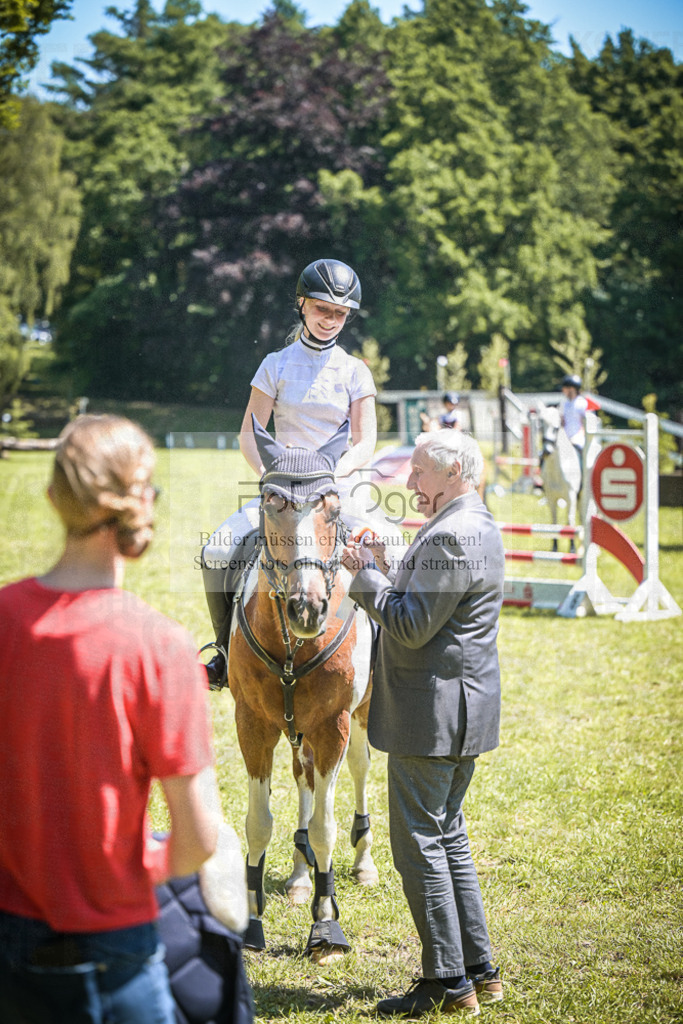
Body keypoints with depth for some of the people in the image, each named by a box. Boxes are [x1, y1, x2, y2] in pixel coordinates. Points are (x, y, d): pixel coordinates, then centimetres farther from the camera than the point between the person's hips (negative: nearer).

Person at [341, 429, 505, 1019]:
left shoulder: (449, 537, -20)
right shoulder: (479, 527, 14)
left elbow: (411, 628, -22)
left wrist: (365, 574, -11)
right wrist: (385, 571, 9)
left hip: (432, 714, -11)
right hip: (463, 709, 11)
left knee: (419, 842, -3)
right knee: (448, 835, 17)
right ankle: (480, 970, 23)